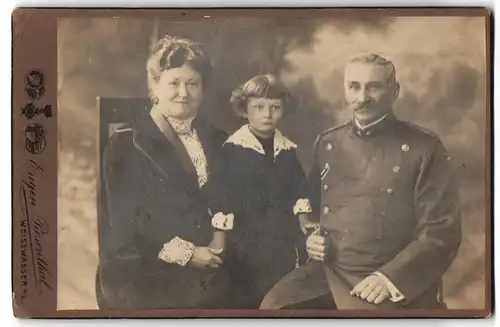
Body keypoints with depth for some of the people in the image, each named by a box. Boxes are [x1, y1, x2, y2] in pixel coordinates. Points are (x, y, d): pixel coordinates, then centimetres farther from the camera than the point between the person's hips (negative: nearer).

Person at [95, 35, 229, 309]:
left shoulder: (217, 141, 8)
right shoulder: (127, 144, -6)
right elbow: (124, 223, -9)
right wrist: (187, 253, -11)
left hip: (206, 280, 4)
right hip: (145, 279, -3)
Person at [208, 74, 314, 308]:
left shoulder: (288, 150, 6)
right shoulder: (233, 149, -10)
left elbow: (300, 193, 12)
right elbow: (221, 200, -11)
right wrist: (218, 247, -13)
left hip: (283, 245, 5)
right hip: (246, 246, -5)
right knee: (245, 300, 5)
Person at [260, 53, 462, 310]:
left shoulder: (424, 148, -2)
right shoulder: (327, 143, 12)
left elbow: (443, 231, -6)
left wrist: (391, 277, -16)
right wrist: (310, 238, 4)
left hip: (396, 282, -3)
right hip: (328, 271, 4)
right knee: (274, 305, -19)